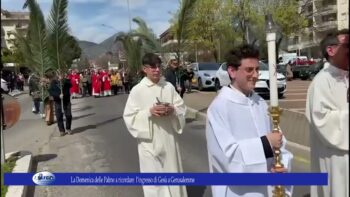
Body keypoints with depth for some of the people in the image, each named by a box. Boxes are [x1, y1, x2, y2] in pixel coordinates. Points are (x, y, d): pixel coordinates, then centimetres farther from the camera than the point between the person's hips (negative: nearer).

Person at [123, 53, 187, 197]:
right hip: (150, 142, -3)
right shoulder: (137, 90, -7)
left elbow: (182, 108, 7)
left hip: (169, 139, 3)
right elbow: (129, 117, -7)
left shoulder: (169, 87, 2)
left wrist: (173, 110, -14)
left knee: (173, 173, 14)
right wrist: (149, 112, -20)